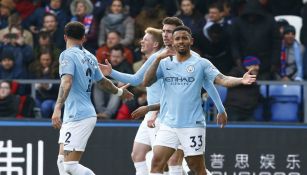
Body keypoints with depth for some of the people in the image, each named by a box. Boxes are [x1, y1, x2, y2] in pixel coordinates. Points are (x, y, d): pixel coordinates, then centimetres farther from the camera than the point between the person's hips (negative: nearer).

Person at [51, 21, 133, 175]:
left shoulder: (67, 55, -9)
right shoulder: (89, 57, 13)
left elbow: (67, 82, -25)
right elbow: (102, 81, 28)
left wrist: (57, 109, -34)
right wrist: (119, 91, 48)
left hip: (78, 117, -8)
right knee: (62, 161, 9)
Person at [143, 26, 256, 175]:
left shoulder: (201, 63, -1)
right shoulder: (165, 63, 9)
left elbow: (223, 80, -11)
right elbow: (147, 82, -1)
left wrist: (241, 80, -31)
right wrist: (158, 59, -12)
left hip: (192, 125, -3)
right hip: (168, 124, 3)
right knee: (156, 163, -7)